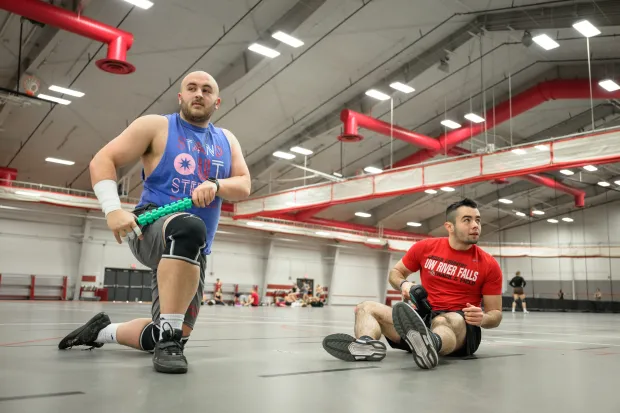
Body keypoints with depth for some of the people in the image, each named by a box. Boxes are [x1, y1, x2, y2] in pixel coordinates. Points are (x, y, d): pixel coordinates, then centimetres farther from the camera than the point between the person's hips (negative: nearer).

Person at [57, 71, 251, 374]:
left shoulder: (227, 141, 15)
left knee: (168, 335, 3)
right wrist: (113, 209, -19)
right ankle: (168, 337, -32)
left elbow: (244, 186, 5)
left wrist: (215, 185, -18)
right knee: (190, 227, -42)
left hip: (194, 251, 6)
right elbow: (102, 161, -2)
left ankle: (103, 331, 31)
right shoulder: (156, 126, 2)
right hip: (150, 229, -5)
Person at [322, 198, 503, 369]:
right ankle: (367, 344, -48)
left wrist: (482, 318, -21)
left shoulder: (489, 264, -2)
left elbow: (495, 314, 4)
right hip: (423, 319, 4)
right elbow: (395, 273, 17)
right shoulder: (425, 247, 4)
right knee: (366, 308, -13)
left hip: (462, 326, -4)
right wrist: (404, 284, -7)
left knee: (442, 321, -39)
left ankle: (431, 344, -77)